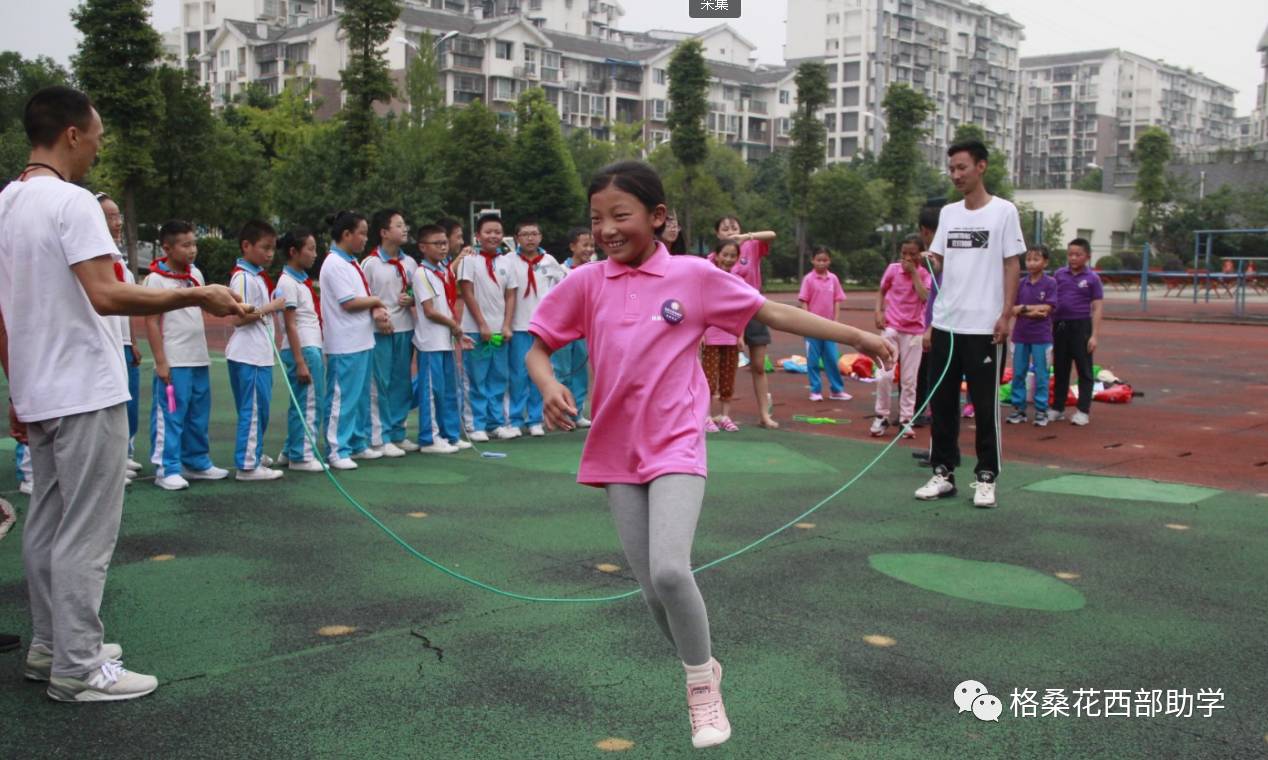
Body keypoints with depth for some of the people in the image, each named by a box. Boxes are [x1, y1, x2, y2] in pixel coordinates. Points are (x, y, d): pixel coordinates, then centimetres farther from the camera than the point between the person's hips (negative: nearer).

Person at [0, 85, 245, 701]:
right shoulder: (72, 201, -15)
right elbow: (104, 296, -26)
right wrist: (196, 296, -22)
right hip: (86, 394, -9)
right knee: (86, 534, -3)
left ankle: (49, 647, 26)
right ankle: (78, 669, 4)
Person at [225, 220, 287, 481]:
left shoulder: (259, 275, 15)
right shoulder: (242, 277, -14)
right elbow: (237, 318, -20)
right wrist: (271, 307, -17)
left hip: (262, 354, 9)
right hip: (248, 355, -9)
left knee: (260, 408, 17)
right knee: (253, 410, -4)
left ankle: (255, 455, 29)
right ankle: (247, 465, 2)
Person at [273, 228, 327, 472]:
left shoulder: (303, 281, 15)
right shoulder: (288, 283, -11)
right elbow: (290, 325, -15)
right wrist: (300, 362, -17)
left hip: (313, 348, 9)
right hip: (302, 349, -9)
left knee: (300, 403, 14)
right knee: (308, 403, -5)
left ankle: (291, 452, 23)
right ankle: (301, 456, 3)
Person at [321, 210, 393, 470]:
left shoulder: (352, 263, 15)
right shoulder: (335, 264, -14)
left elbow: (365, 297, 15)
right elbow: (349, 302, -19)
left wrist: (377, 312, -5)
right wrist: (377, 302, -4)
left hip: (363, 341, 10)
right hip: (345, 344, -10)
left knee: (361, 397, 16)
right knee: (342, 399, -4)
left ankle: (358, 444, 25)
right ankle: (337, 451, 2)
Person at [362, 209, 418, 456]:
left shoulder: (409, 263, 10)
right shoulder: (370, 263, -5)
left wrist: (411, 300, -3)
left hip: (405, 330, 5)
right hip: (379, 332, -5)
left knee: (402, 384, 10)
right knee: (380, 385, -1)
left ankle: (397, 433, 21)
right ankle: (380, 438, 6)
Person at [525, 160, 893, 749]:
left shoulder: (694, 275, -5)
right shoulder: (584, 283, 0)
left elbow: (773, 313, 1)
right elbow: (537, 349, 7)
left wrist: (857, 336, 0)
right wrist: (548, 385, -15)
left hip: (675, 447, -3)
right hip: (616, 453, 3)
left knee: (670, 570, -21)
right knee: (651, 588, 6)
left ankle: (703, 686, 5)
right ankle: (701, 672, 34)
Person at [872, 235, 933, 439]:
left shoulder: (925, 274, -2)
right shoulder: (893, 269, -1)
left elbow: (924, 297, -19)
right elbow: (881, 292, 11)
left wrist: (913, 273, -16)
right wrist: (879, 312, -4)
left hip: (914, 331, 0)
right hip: (891, 327, 0)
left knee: (909, 379, 4)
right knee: (885, 375, -7)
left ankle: (906, 419, 13)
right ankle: (881, 416, 8)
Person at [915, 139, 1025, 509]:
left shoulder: (1003, 211, -3)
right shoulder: (948, 212, 11)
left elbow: (1012, 265, -3)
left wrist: (1006, 314, -10)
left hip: (984, 326, -5)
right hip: (945, 323, 5)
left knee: (985, 404, 1)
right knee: (942, 401, 8)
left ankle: (986, 478, 11)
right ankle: (943, 472, 17)